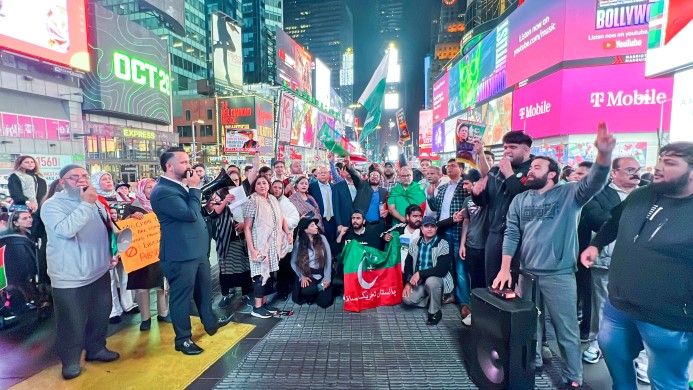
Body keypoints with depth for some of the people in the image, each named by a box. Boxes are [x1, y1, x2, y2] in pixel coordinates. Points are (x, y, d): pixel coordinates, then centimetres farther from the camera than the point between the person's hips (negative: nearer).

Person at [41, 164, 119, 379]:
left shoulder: (96, 202, 8)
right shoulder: (52, 205, -12)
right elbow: (66, 230, -30)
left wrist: (111, 252, 11)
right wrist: (86, 204, -28)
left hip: (99, 272, 6)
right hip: (70, 278, -6)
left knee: (100, 316, 17)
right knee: (72, 322, 5)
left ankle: (96, 348, 35)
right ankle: (70, 360, 25)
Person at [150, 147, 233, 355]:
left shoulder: (181, 185, 11)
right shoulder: (163, 192, -20)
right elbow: (191, 214, -25)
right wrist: (194, 188, -17)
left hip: (197, 248, 10)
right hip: (181, 253, -10)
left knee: (204, 289, 23)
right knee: (182, 296, 7)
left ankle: (210, 323, 43)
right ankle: (183, 339, 24)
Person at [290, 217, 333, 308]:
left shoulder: (322, 238, -2)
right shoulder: (299, 242, -4)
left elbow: (328, 259, -4)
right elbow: (293, 262, -3)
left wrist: (327, 278, -9)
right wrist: (302, 276, -13)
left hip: (322, 275, 1)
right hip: (307, 275, 0)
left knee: (324, 302, -14)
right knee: (305, 291, -31)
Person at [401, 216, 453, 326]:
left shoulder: (443, 244, -14)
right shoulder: (415, 243, 1)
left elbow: (442, 269, -24)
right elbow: (408, 263, 7)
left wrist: (420, 273, -26)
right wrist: (408, 282, -5)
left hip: (435, 279, -4)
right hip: (417, 281, 4)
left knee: (430, 281, -37)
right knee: (407, 299, -19)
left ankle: (435, 311, -11)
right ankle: (430, 299, 11)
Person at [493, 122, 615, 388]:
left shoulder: (570, 194, -4)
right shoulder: (519, 200, 4)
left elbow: (595, 182, -23)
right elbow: (511, 234, 1)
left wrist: (604, 153, -43)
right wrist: (505, 268, -5)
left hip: (559, 275, -3)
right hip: (527, 273, 4)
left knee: (566, 330, 9)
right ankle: (532, 362, 40)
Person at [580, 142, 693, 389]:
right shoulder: (640, 196, 2)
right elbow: (614, 222, 20)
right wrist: (596, 245, 10)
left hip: (668, 320, -6)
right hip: (618, 305, 6)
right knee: (612, 352, 24)